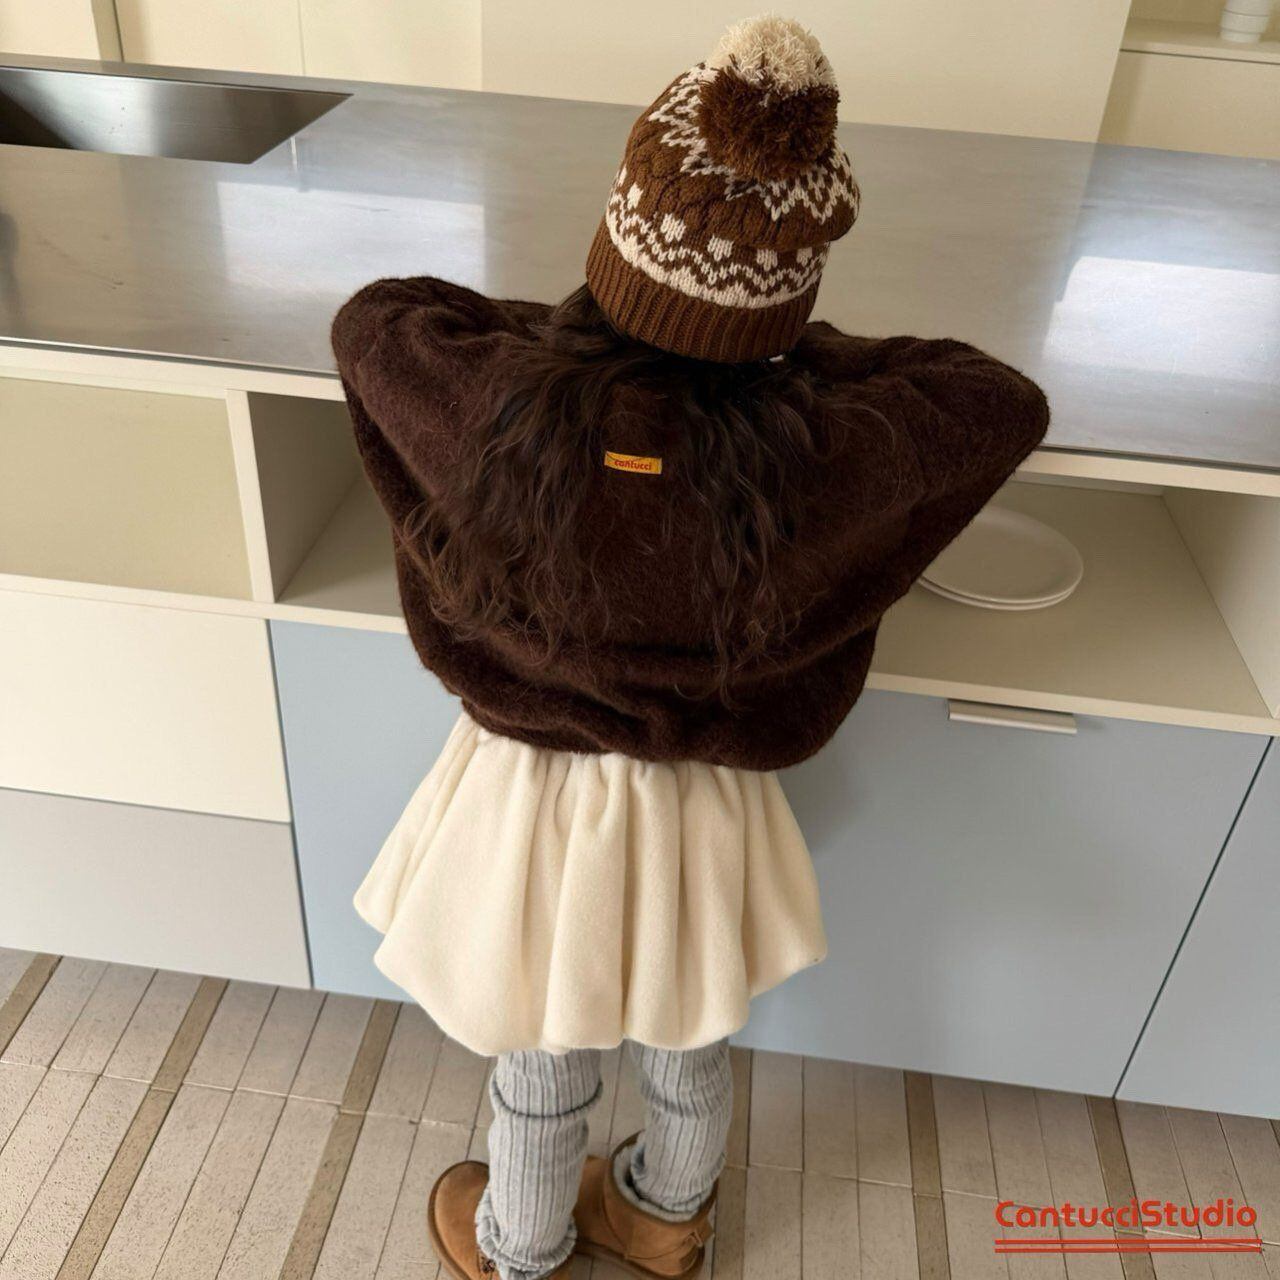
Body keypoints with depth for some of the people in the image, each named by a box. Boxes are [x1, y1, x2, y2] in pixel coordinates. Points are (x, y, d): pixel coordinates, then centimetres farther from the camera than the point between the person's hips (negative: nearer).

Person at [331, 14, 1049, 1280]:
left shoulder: (497, 406, -28)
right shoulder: (819, 459, -27)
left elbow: (372, 315, -5)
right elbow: (1003, 402, -7)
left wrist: (557, 330, 3)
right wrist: (800, 355, 1)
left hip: (536, 804, -1)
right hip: (704, 817, 1)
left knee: (539, 1066, 26)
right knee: (688, 1043, 30)